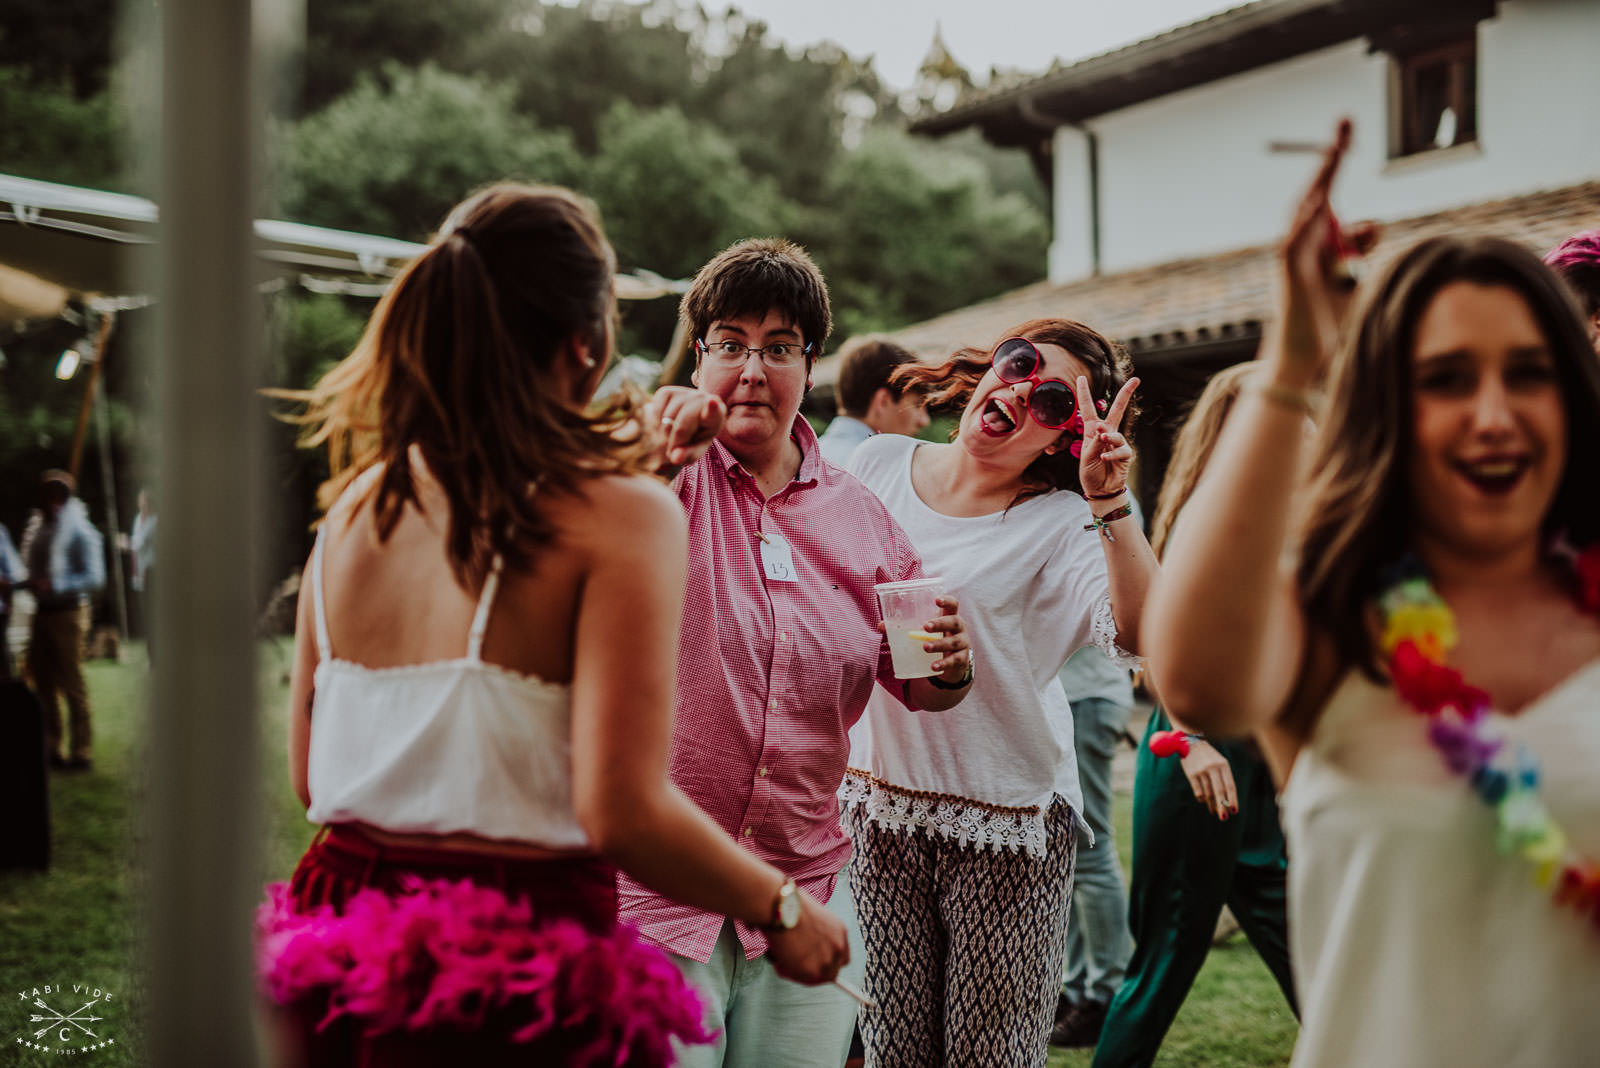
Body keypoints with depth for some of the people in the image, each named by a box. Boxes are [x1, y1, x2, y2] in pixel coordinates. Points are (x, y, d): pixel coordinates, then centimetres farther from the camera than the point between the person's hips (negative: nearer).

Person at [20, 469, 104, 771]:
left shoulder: (78, 530, -9)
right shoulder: (36, 526, 10)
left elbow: (94, 577, -13)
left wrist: (54, 586, -20)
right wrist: (30, 584, 0)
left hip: (67, 612, -7)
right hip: (41, 611, 7)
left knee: (71, 684, -3)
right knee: (41, 680, 12)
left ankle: (81, 752, 3)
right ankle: (50, 748, 22)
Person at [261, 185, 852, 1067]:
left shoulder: (355, 504, 3)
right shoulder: (621, 513, -13)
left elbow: (310, 778, 10)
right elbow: (622, 814, -18)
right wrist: (783, 909, -3)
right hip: (523, 984, -5)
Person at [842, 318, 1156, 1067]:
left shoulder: (1061, 523, -8)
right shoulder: (879, 464, 5)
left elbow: (1142, 635, -25)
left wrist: (1110, 503, -30)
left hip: (1007, 822, -3)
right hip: (879, 803, 3)